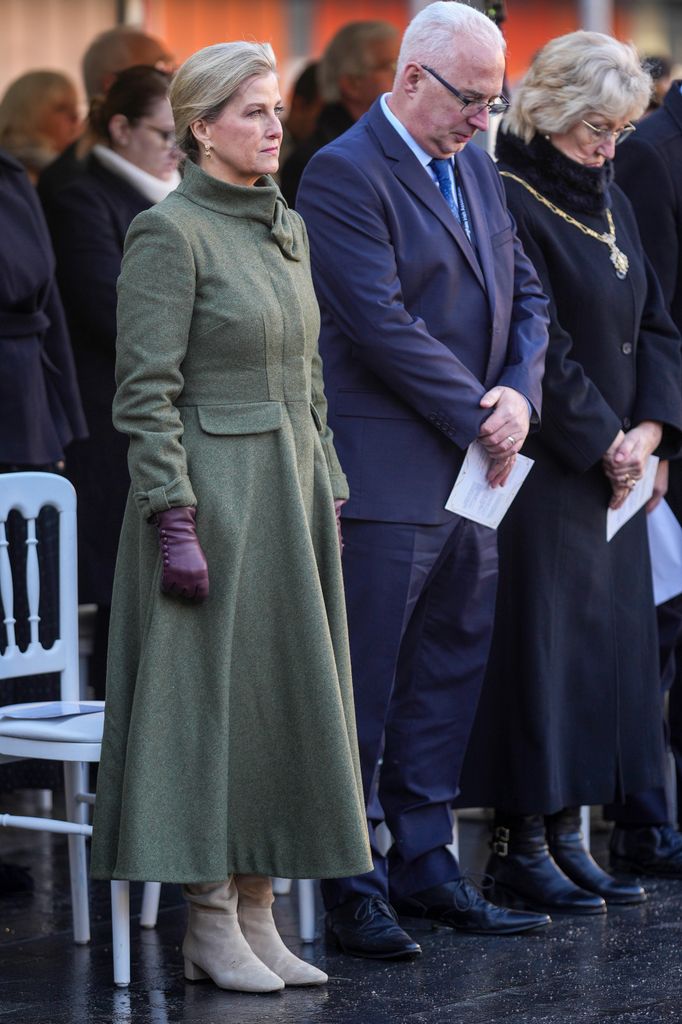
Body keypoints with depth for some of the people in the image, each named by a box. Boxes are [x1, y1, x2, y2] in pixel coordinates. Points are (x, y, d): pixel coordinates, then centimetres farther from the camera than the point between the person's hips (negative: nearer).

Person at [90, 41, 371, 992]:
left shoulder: (288, 228, 13)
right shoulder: (167, 231, -11)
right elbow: (145, 391, -15)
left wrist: (327, 496, 15)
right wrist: (174, 522, -19)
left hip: (290, 490, 8)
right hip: (210, 492, -8)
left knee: (280, 696, 8)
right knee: (210, 695, -3)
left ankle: (257, 920, 15)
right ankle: (209, 926, 5)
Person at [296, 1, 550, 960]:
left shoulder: (476, 169, 15)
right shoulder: (345, 174, -12)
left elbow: (524, 293, 16)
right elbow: (382, 324, -18)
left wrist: (520, 392, -3)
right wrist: (478, 417, -13)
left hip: (470, 478, 8)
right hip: (385, 476, -8)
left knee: (448, 677, 13)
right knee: (363, 690, -2)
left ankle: (424, 864, 21)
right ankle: (353, 888, 4)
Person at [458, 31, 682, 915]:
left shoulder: (607, 200, 14)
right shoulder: (509, 199, -12)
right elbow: (533, 344, -16)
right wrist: (603, 440, -14)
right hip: (545, 468, -8)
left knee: (606, 644, 8)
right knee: (541, 643, -5)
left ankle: (564, 833, 14)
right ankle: (519, 844, 1)